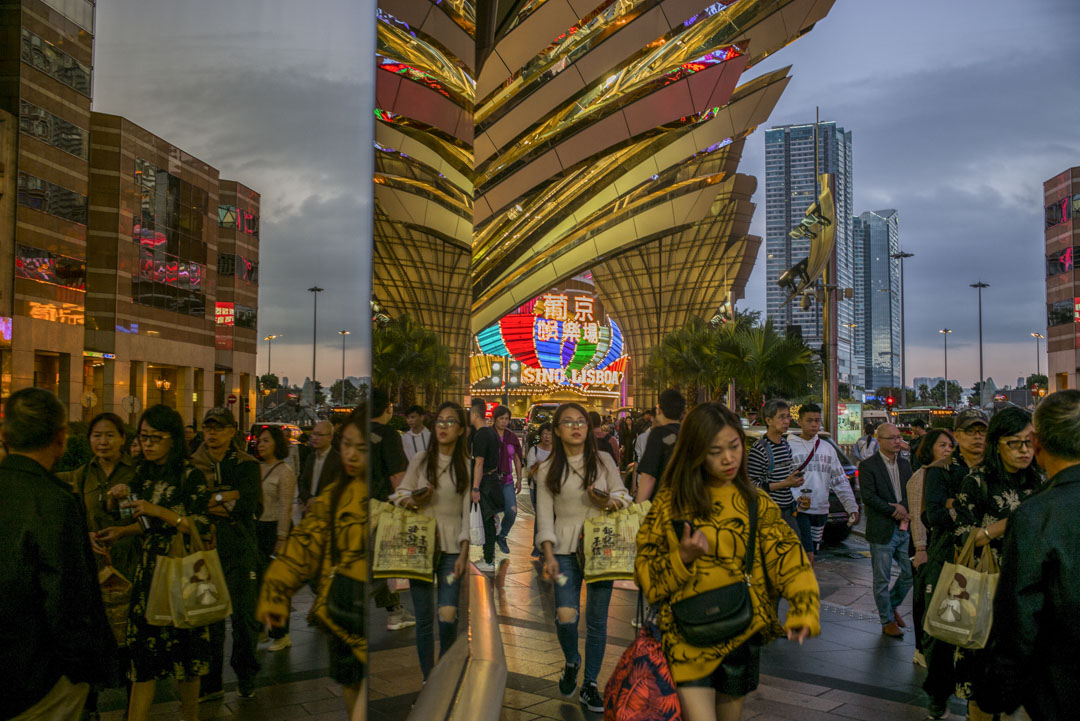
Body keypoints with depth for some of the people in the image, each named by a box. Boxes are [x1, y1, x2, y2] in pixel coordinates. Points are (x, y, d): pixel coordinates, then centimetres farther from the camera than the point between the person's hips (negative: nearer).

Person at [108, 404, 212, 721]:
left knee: (183, 650, 4)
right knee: (144, 649, 2)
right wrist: (123, 499, 1)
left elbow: (202, 527, -14)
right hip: (148, 572, 5)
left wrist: (159, 511, -21)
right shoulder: (143, 473, 10)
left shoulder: (190, 475, -9)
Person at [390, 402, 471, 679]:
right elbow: (399, 496, 10)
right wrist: (412, 500, -13)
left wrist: (463, 554, -6)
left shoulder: (467, 466, 3)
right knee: (424, 619, 2)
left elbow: (468, 511, 1)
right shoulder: (420, 460, 5)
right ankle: (428, 679, 18)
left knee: (448, 617, -10)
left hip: (451, 549, -1)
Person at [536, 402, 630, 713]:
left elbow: (625, 497, 9)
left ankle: (590, 684, 22)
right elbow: (544, 516, -1)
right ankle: (571, 662, 19)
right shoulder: (547, 471, 3)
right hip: (565, 550, -1)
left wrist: (609, 502, -14)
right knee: (566, 617, -14)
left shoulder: (603, 461, 6)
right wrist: (548, 555, -12)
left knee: (597, 620, 4)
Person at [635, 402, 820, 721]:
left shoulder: (755, 503, 2)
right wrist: (682, 558, -19)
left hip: (741, 635, 2)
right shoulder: (670, 504, -2)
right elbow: (645, 572, -1)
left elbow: (789, 560, -7)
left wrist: (805, 611, -24)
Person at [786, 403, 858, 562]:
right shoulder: (790, 446, -4)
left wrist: (852, 507, 4)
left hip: (821, 511, 5)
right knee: (807, 556, -14)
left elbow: (841, 482, 13)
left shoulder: (828, 448, 12)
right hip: (799, 511, -5)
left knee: (811, 554, 11)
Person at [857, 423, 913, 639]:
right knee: (882, 579, 4)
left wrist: (904, 507, -11)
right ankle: (887, 621, 19)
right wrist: (895, 513, -14)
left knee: (911, 572, 9)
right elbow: (869, 497, -16)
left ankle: (892, 605, 33)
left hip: (905, 530, 5)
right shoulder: (868, 466, -8)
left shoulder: (905, 465, 12)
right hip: (882, 531, -5)